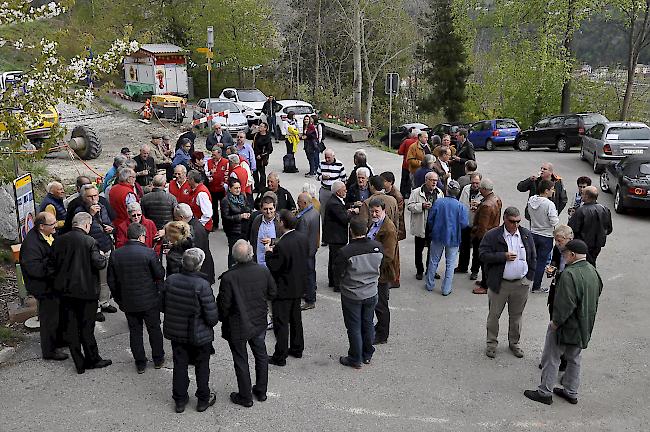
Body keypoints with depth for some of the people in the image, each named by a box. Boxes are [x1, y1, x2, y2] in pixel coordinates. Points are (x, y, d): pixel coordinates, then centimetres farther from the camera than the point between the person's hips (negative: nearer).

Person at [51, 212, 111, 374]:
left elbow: (53, 263, 4)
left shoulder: (59, 240, -1)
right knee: (87, 327, 7)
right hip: (86, 291, -4)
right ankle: (92, 359, 19)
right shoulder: (89, 241, -15)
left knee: (71, 326, 12)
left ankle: (79, 363, 20)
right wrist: (102, 256, 2)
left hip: (65, 290, 5)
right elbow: (99, 263, -18)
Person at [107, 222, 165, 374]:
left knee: (135, 331, 15)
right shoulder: (149, 252, -17)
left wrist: (119, 299, 13)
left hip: (128, 302, 3)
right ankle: (158, 359, 27)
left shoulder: (115, 255, -4)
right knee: (154, 329, 15)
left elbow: (111, 281, 2)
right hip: (150, 300, -2)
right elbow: (160, 275, -11)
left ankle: (140, 363, 22)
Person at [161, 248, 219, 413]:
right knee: (202, 366, 17)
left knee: (180, 365, 19)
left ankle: (180, 400, 32)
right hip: (199, 335, -3)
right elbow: (212, 316, -23)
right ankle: (203, 399, 32)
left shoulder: (170, 280, -13)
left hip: (175, 332, 4)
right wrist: (212, 321, 0)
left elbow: (162, 305, 0)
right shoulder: (202, 285, -27)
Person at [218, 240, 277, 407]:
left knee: (241, 361, 14)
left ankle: (245, 397, 27)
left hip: (237, 327, -3)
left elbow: (224, 305, -18)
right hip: (259, 323, 4)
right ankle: (261, 391, 37)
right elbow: (272, 294, -1)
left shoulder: (228, 277, -25)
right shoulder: (263, 271, -15)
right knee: (261, 356, 22)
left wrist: (223, 319, 2)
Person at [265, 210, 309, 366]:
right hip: (299, 285, 8)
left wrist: (269, 252, -6)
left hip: (284, 289, -8)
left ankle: (280, 357, 14)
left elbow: (273, 267, -23)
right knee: (296, 318, 22)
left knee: (281, 323, 4)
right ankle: (297, 349, 36)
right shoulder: (303, 238, -5)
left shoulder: (282, 245, -29)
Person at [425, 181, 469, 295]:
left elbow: (430, 219, -5)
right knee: (450, 264, 11)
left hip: (438, 235, 1)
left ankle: (430, 285, 27)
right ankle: (446, 289, 16)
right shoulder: (460, 206, -13)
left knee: (434, 261, 17)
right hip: (453, 238, -1)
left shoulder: (438, 202, -10)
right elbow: (464, 224, -14)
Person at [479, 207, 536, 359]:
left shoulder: (527, 235, 3)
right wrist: (504, 256, -21)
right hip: (499, 284, -3)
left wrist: (529, 276, 4)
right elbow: (483, 255, -14)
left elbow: (533, 257, 10)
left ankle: (514, 342, 33)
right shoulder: (492, 235, -9)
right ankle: (492, 343, 24)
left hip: (521, 284, 3)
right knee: (494, 315, 8)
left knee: (516, 315, 16)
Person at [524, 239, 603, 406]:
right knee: (574, 359, 20)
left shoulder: (569, 274, -27)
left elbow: (566, 304, -27)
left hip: (566, 326, -8)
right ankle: (571, 393, 32)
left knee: (551, 359, 6)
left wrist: (556, 322, -16)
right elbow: (598, 291, 14)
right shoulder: (592, 270, 1)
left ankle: (545, 392, 15)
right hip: (584, 327, 8)